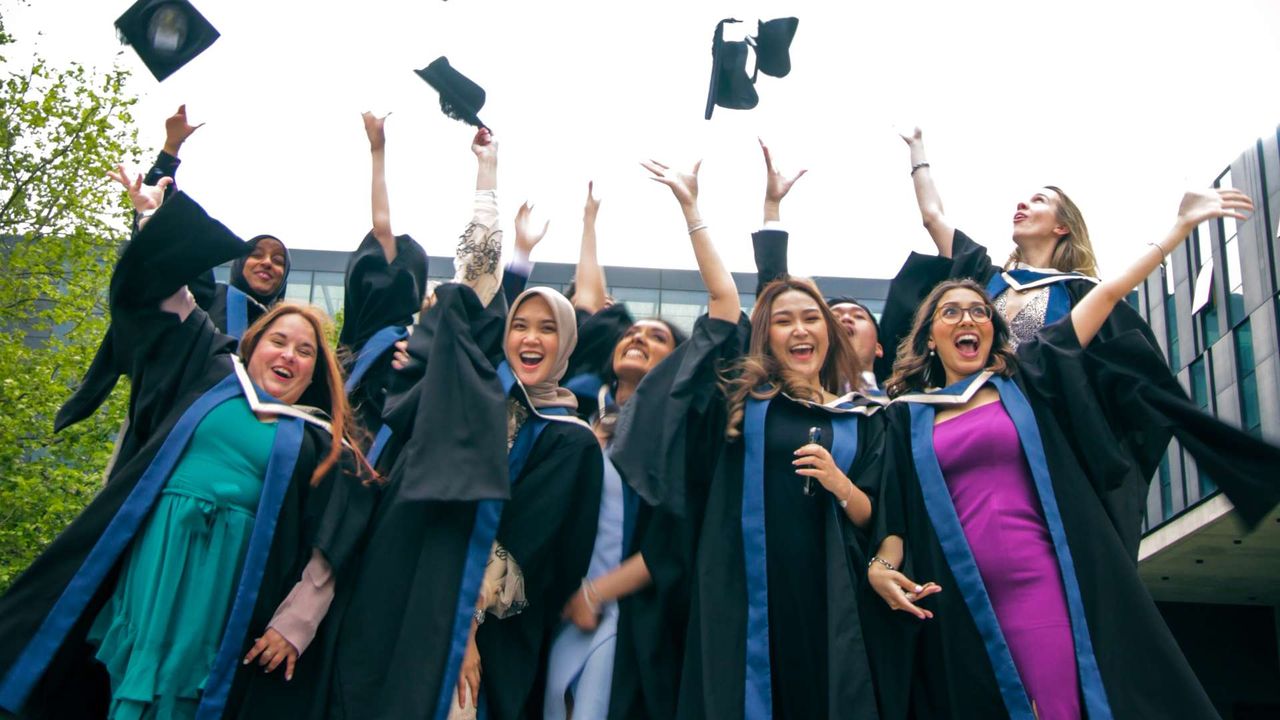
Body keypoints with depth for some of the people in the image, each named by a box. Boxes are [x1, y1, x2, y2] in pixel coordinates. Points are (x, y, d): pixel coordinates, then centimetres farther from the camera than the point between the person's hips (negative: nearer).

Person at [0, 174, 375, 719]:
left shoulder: (319, 443, 7)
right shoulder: (211, 377, 13)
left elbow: (329, 550, 1)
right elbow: (160, 290, 18)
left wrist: (293, 624, -6)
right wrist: (155, 216, 15)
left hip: (233, 576, -1)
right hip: (155, 558, 1)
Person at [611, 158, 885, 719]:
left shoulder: (859, 418, 9)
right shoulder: (744, 397, 5)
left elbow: (872, 519, 10)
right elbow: (723, 296, 0)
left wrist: (839, 485, -11)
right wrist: (690, 207, -1)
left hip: (824, 596, 1)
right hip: (745, 591, -1)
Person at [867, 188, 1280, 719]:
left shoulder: (1026, 380, 11)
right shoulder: (908, 417, 13)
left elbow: (1106, 296, 10)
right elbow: (895, 513, 11)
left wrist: (1182, 224, 12)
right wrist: (881, 567, -9)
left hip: (1044, 584, -1)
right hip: (959, 601, 1)